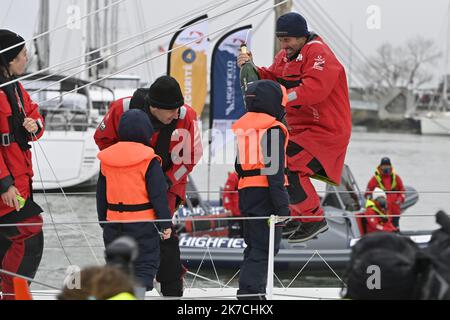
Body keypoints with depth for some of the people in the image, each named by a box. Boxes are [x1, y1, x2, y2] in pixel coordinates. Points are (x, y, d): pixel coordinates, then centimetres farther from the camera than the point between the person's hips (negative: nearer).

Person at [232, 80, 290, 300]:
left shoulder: (240, 126, 16)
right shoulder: (272, 128, -10)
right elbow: (274, 170, -16)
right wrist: (282, 205, -15)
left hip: (246, 191, 8)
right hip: (265, 191, -8)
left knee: (254, 244, 16)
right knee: (264, 247, -7)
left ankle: (251, 292, 18)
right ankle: (250, 292, -15)